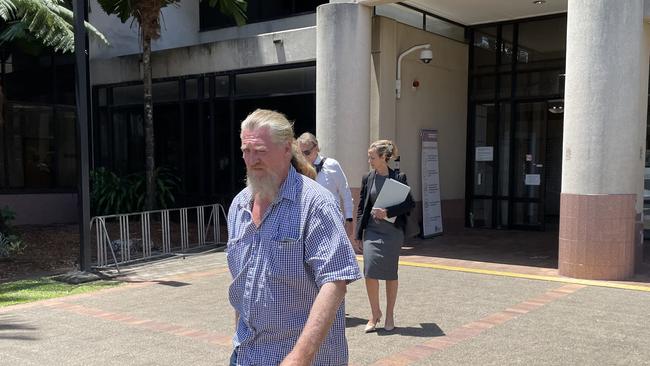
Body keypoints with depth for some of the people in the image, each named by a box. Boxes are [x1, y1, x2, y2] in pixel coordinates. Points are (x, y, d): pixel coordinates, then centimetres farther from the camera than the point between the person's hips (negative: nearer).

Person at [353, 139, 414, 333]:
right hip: (372, 231, 2)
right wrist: (358, 235, 6)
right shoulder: (367, 178, 6)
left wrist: (387, 211, -19)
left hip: (392, 231, -2)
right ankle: (375, 313, 10)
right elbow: (361, 208, 8)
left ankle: (389, 314, 22)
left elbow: (410, 203, -7)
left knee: (390, 274, 6)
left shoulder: (398, 178, -3)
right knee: (370, 271, -9)